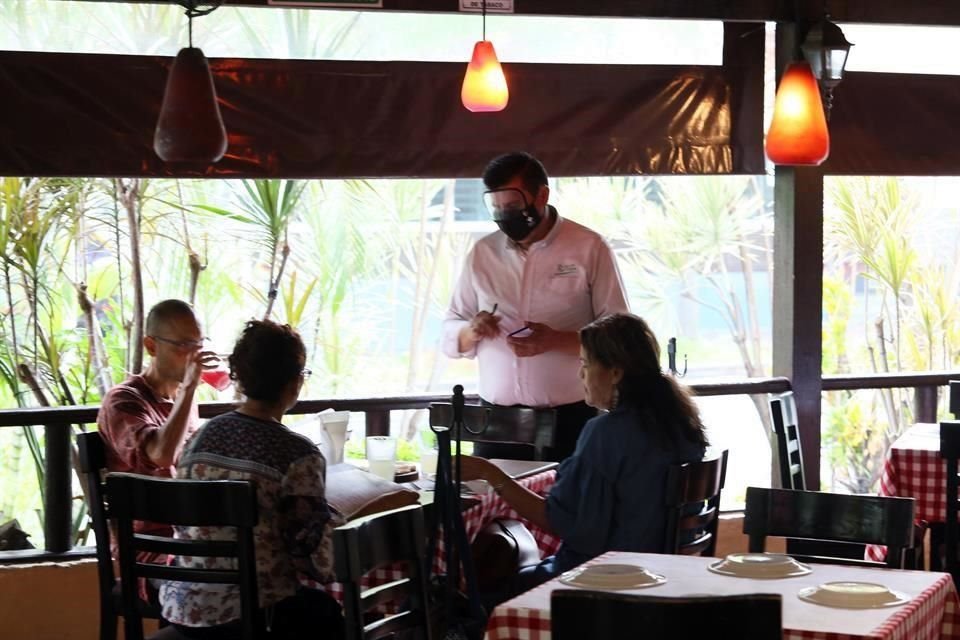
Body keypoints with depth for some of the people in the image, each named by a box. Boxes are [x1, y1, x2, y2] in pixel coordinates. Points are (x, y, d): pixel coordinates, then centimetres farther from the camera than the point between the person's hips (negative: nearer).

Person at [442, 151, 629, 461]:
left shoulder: (589, 248, -2)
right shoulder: (482, 253, 9)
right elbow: (450, 336, 14)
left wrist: (556, 340, -19)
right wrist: (473, 332, -9)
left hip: (569, 420, -3)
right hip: (496, 422, 3)